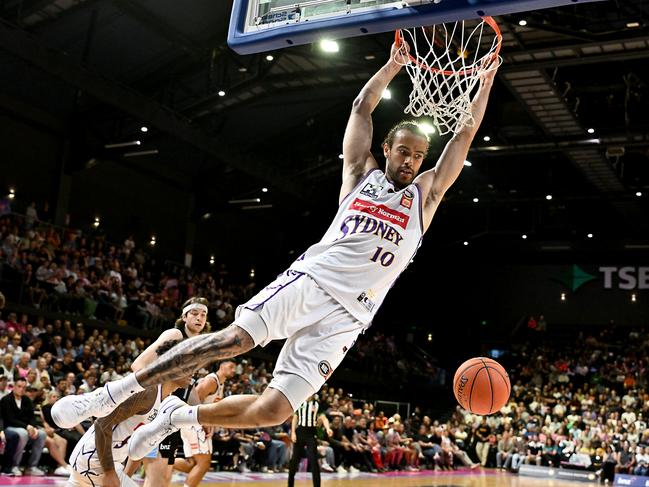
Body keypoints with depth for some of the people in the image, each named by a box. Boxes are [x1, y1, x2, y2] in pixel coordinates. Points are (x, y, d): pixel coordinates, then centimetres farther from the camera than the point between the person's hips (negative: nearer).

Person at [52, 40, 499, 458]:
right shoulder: (361, 173, 16)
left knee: (272, 411, -13)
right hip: (309, 281, 0)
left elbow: (466, 135, 14)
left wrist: (485, 82, 13)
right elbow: (362, 107, 15)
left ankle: (176, 418, 8)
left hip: (345, 316, 1)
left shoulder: (424, 195, 16)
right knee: (234, 338, -25)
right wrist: (394, 65, 19)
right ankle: (115, 393, -15)